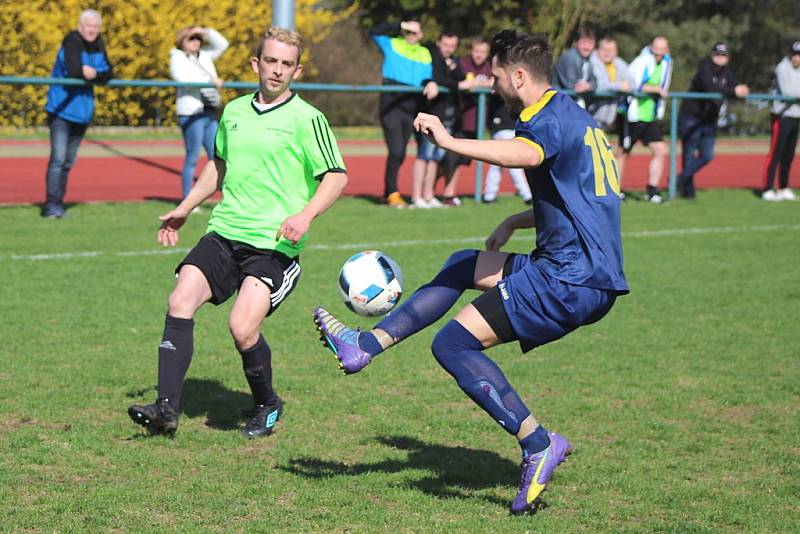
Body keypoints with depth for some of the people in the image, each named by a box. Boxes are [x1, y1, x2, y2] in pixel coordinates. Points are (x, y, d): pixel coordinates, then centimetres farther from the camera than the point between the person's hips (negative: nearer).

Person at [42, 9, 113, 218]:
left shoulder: (98, 45, 6)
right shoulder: (72, 42, -14)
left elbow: (108, 74, -3)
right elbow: (74, 71, -27)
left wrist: (94, 74, -23)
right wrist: (93, 74, -10)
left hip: (82, 111, 7)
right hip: (61, 108, -7)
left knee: (69, 161, 11)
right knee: (58, 158, -14)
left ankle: (58, 204, 17)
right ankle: (51, 205, -13)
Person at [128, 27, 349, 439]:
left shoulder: (306, 119, -5)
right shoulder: (234, 111, 13)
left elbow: (336, 176, -7)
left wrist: (305, 216, -22)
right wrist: (184, 209, 27)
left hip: (273, 245, -6)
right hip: (223, 232, 6)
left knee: (243, 328, -18)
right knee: (180, 301, -13)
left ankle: (267, 407, 9)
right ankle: (167, 408, -12)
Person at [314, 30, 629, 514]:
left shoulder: (552, 119, -13)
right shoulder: (575, 117, 20)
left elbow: (525, 154, -39)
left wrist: (450, 142, -43)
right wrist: (514, 223, 27)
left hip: (572, 282, -10)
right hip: (589, 275, 10)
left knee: (453, 344, -10)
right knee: (464, 266, 22)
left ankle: (539, 445, -10)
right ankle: (367, 345, 22)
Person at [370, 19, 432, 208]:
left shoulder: (425, 54, 15)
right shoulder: (392, 45, 3)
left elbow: (428, 78, 16)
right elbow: (375, 32, -10)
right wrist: (401, 26, -12)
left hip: (410, 107, 5)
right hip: (390, 105, -5)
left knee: (400, 154, 10)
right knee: (396, 151, -13)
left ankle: (390, 191, 23)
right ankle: (392, 193, -3)